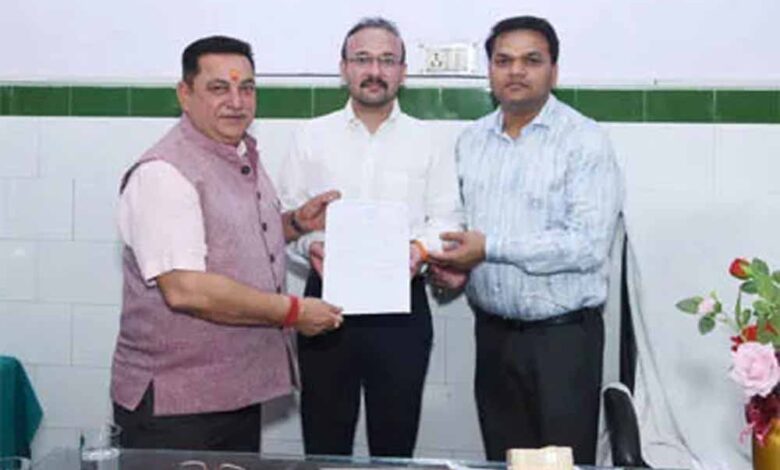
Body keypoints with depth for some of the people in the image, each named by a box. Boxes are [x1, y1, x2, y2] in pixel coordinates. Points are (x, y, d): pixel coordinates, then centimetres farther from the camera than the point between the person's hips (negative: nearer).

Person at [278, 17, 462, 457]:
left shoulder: (428, 142, 6)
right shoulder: (312, 137, 7)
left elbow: (447, 219, 4)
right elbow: (287, 212, 6)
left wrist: (421, 248, -15)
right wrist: (309, 245, -13)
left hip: (401, 305, 0)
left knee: (396, 436, 9)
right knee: (325, 435, 8)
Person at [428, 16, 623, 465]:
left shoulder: (586, 140, -11)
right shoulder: (471, 140, 9)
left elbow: (588, 245, -20)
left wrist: (490, 248, -21)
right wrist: (450, 260, -6)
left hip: (562, 333, -5)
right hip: (492, 331, 6)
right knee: (502, 460, 15)